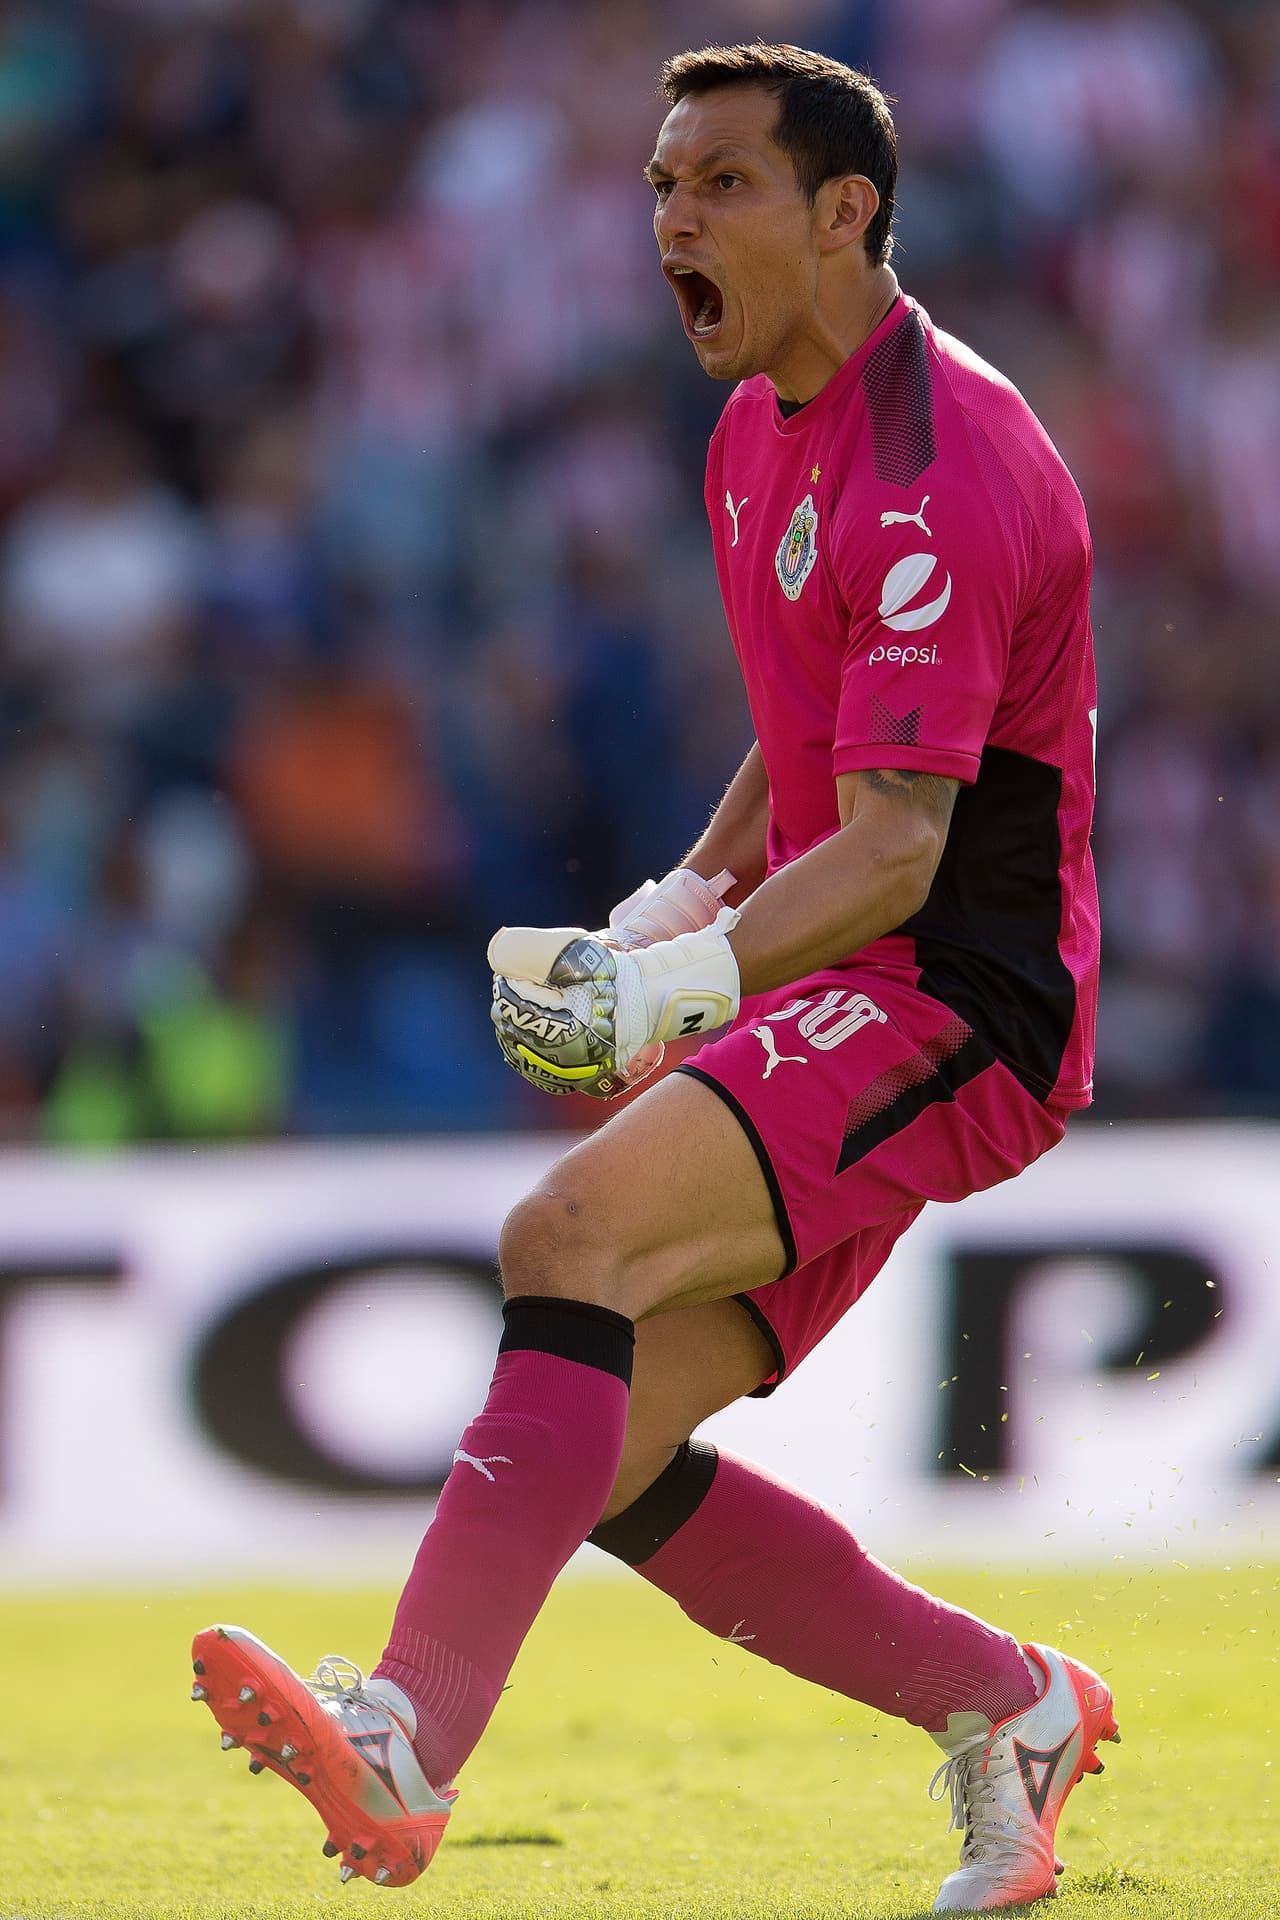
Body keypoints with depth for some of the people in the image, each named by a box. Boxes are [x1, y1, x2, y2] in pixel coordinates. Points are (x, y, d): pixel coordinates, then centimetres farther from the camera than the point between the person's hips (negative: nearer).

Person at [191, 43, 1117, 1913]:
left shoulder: (939, 469, -17)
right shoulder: (759, 438, 14)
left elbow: (892, 855, -24)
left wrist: (672, 984, -34)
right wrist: (688, 897, 13)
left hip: (950, 1005, -10)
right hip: (841, 989, 10)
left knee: (571, 1232, -30)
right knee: (604, 1458, 2)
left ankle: (402, 1749, -40)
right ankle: (1007, 1707, 15)